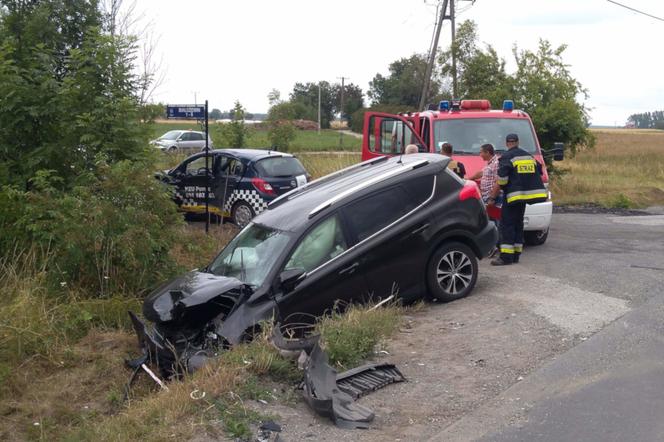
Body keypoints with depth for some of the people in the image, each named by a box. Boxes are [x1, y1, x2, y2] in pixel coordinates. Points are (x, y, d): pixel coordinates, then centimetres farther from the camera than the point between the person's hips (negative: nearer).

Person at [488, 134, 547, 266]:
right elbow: (539, 174, 21)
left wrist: (492, 198, -9)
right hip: (526, 194, 7)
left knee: (507, 224, -6)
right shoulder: (529, 156, 17)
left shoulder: (506, 157, -6)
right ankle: (515, 255, 16)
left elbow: (500, 181, -13)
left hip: (513, 195, -7)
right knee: (518, 223, 15)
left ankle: (506, 257, -12)